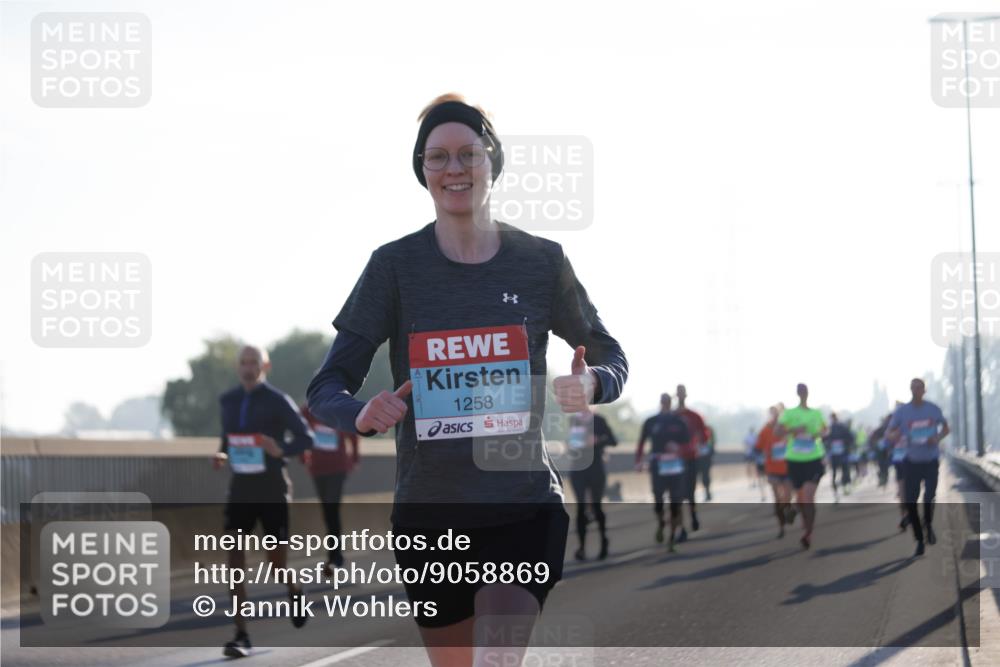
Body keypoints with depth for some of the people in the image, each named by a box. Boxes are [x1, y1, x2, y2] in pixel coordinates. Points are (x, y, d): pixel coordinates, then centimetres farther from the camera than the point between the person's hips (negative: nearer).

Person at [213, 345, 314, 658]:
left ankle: (295, 592, 42)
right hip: (240, 490, 3)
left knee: (277, 559, 4)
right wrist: (222, 454, 0)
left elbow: (305, 437, -7)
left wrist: (282, 450, -25)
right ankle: (241, 635, -10)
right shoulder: (228, 401, 7)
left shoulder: (277, 401, -8)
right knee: (235, 559, -10)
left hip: (272, 492, -3)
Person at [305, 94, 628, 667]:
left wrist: (591, 385, -13)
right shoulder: (396, 265, -1)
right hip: (428, 512, 1)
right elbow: (327, 388, -2)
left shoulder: (542, 261, 0)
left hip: (524, 506, -1)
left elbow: (611, 357, 12)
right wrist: (361, 414, -27)